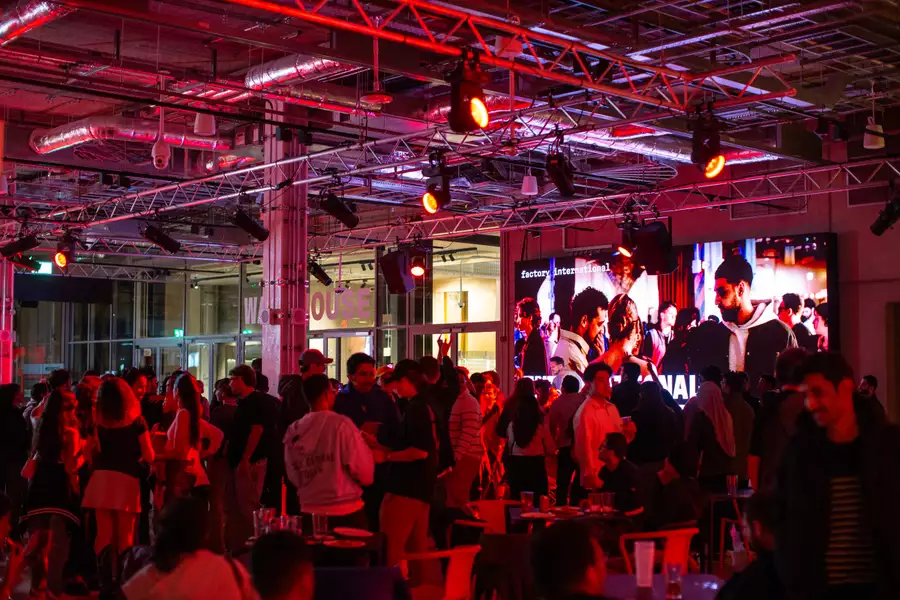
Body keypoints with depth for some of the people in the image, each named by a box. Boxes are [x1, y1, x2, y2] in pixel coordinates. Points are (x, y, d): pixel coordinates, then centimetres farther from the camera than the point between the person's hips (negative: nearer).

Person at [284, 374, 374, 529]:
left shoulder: (294, 430, 2)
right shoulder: (341, 424, -13)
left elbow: (293, 476, 11)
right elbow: (365, 473, -11)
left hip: (309, 512, 5)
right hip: (346, 512, -5)